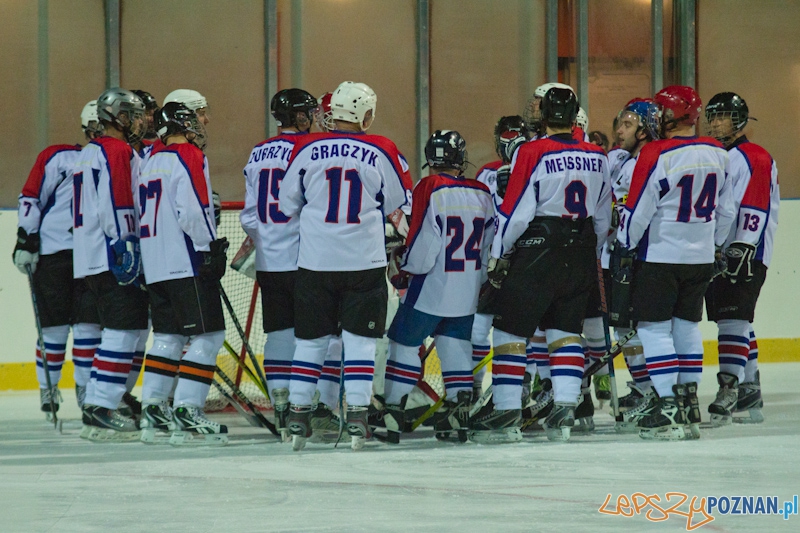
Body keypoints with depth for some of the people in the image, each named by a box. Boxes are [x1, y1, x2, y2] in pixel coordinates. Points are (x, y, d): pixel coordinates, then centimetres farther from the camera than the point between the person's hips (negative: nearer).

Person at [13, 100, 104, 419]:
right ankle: (47, 388, 14)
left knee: (90, 323, -3)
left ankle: (86, 388, 7)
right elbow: (31, 199, -3)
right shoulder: (59, 158, -3)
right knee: (55, 326, 1)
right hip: (52, 251, -3)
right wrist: (25, 240, -8)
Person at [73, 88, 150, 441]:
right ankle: (100, 412, -18)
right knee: (124, 330, -12)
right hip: (110, 256, -11)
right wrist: (125, 246, -22)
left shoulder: (90, 153, 23)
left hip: (90, 259, 11)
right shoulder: (119, 152, -10)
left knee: (122, 329, 14)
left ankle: (98, 406, 13)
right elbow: (116, 203, -20)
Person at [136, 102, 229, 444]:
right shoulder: (189, 158, -9)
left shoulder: (152, 162, 18)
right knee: (207, 336, -7)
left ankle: (152, 409, 13)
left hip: (155, 265, 9)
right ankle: (185, 410, -14)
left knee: (168, 336, 15)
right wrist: (213, 248, -12)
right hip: (187, 263, -9)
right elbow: (191, 212, -19)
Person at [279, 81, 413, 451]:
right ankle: (357, 417, -3)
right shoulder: (381, 151, -4)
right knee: (359, 338, 4)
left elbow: (287, 205, 9)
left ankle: (298, 415, 11)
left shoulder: (306, 149, 0)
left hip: (314, 261, 2)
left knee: (311, 338, 10)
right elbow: (401, 202, 6)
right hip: (364, 261, -2)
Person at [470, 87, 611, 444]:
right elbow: (603, 216, 13)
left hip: (538, 252, -5)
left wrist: (498, 255, -2)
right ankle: (564, 408, 4)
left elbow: (515, 212, -12)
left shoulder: (532, 154, -11)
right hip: (581, 256, 5)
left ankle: (506, 413, -2)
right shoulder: (597, 157, 6)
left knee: (511, 331, 1)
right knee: (565, 331, 13)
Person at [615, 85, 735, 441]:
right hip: (700, 258, 6)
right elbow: (726, 210, 12)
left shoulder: (656, 155, -17)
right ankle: (689, 405, 18)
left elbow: (638, 211, -13)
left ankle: (668, 408, -10)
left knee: (655, 328, -2)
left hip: (660, 255, -6)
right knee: (687, 326, 16)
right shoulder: (717, 154, 4)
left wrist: (624, 247, 1)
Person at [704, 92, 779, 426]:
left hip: (748, 255, -9)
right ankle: (750, 389, 15)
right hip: (715, 254, 9)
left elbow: (757, 210, -16)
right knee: (730, 321, 9)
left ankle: (729, 388, -18)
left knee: (734, 319, -14)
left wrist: (742, 248, -23)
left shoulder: (755, 158, -8)